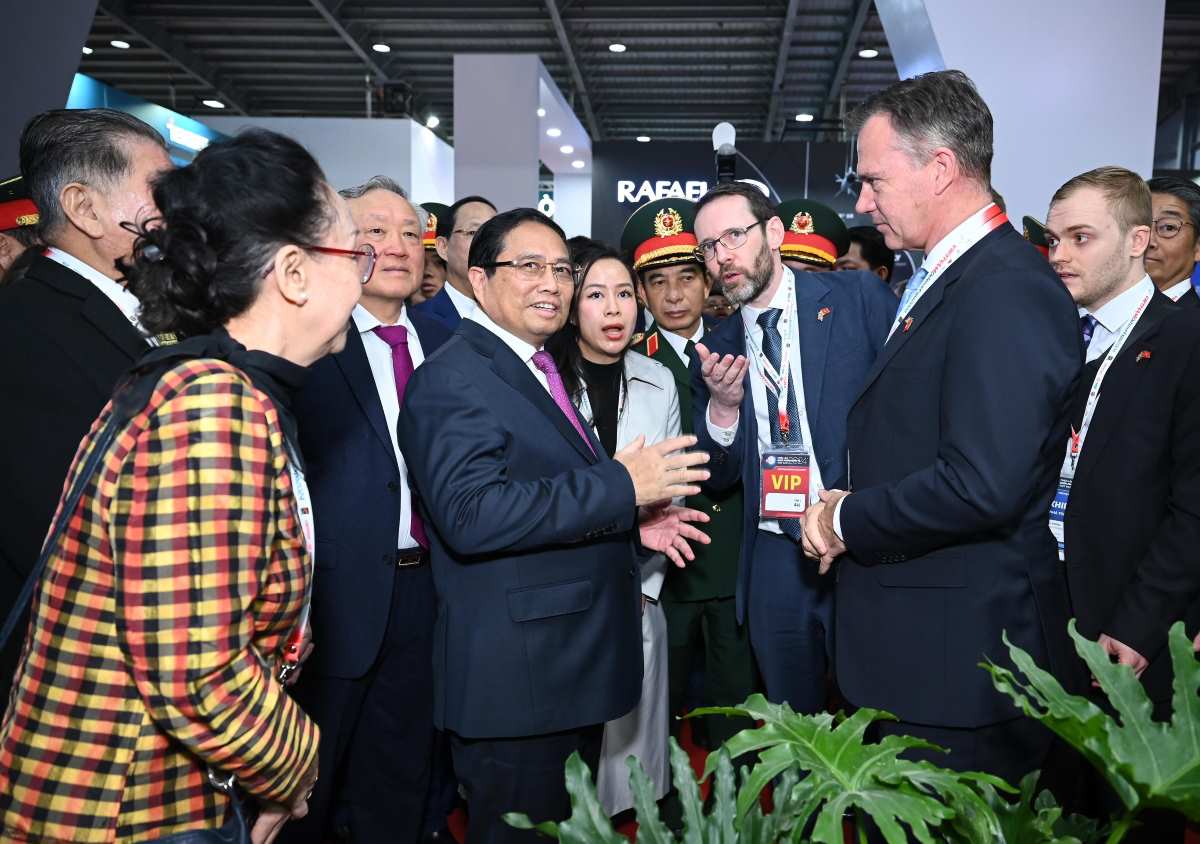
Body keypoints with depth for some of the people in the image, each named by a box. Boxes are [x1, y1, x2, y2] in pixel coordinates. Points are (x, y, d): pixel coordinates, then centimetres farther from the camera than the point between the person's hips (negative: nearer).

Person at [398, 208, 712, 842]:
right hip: (515, 678, -9)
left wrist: (633, 523, 6)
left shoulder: (541, 372, 16)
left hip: (573, 668, 10)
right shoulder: (453, 378, -15)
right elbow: (471, 515, -28)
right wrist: (620, 486, -25)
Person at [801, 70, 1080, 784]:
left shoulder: (1009, 289, -20)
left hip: (958, 659, -9)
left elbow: (983, 485, -29)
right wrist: (851, 517, 1)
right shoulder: (939, 281, 13)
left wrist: (848, 519, -14)